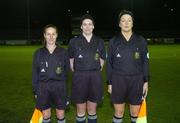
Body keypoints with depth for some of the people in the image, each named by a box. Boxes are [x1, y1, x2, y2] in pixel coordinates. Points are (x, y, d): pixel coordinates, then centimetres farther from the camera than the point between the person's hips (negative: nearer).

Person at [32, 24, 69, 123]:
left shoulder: (63, 52, 0)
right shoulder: (39, 53, 2)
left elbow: (67, 70, 5)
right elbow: (35, 73, 5)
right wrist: (36, 90, 3)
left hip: (59, 87, -1)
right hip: (43, 87, 1)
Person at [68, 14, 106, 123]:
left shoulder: (99, 42, 4)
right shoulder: (74, 42, 0)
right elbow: (70, 61, 8)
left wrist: (95, 72, 8)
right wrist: (78, 73, 7)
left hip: (95, 78, 2)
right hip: (79, 78, -1)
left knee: (92, 110, 11)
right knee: (81, 111, 7)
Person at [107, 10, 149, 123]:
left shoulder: (141, 41, 1)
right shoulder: (114, 41, 1)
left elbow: (145, 62, 4)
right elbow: (110, 64, 3)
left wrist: (146, 81, 0)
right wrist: (110, 83, 2)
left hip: (136, 80, 1)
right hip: (118, 80, 0)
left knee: (135, 113, 9)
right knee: (119, 113, 7)